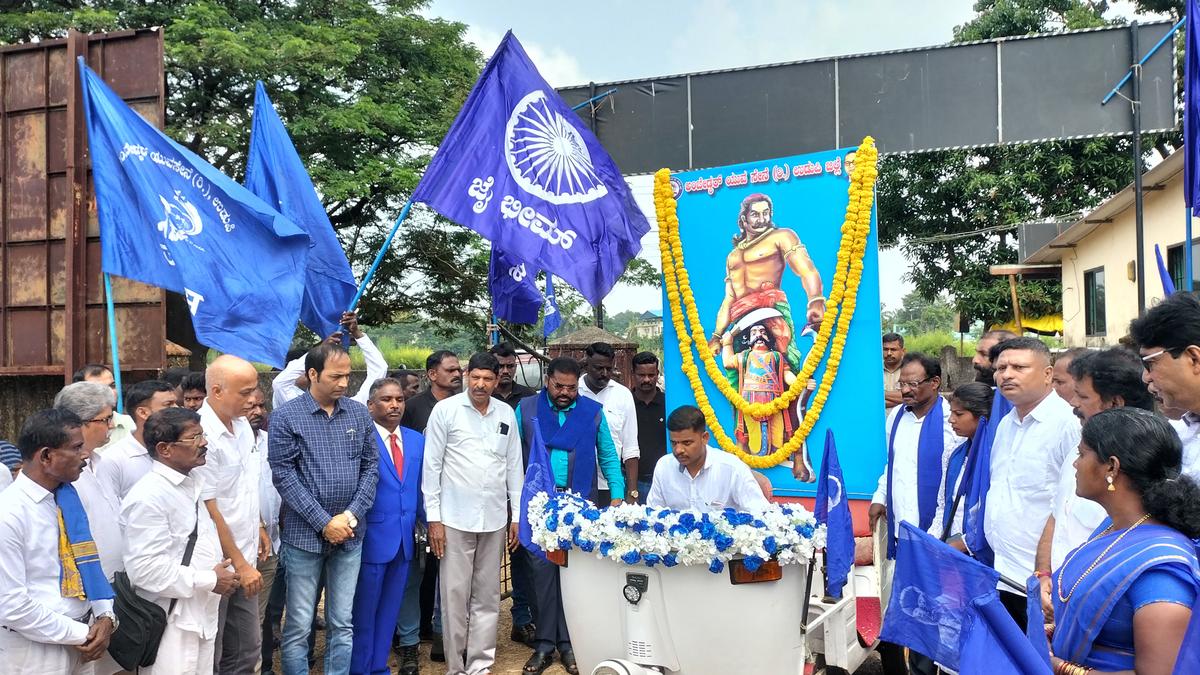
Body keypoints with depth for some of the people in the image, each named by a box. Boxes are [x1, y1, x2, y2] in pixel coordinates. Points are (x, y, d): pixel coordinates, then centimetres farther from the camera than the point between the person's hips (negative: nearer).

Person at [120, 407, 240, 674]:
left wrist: (219, 573, 6)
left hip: (202, 617, 9)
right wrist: (210, 581, -19)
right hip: (172, 624, -9)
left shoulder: (189, 485, 11)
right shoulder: (149, 497, -19)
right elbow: (145, 568, -26)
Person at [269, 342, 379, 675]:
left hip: (350, 534, 3)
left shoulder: (359, 413, 4)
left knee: (342, 624, 10)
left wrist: (351, 515, -7)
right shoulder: (285, 417, -6)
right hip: (304, 535, -3)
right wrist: (324, 522, -14)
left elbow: (371, 466, 5)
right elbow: (283, 475, -10)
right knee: (298, 627, 6)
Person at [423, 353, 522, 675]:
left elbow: (514, 466, 11)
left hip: (495, 519, 3)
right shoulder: (445, 409, -3)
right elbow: (431, 466, -2)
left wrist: (518, 516, 10)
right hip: (455, 519, -3)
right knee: (455, 596, 2)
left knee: (487, 597, 9)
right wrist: (433, 518, -5)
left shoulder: (507, 414, 6)